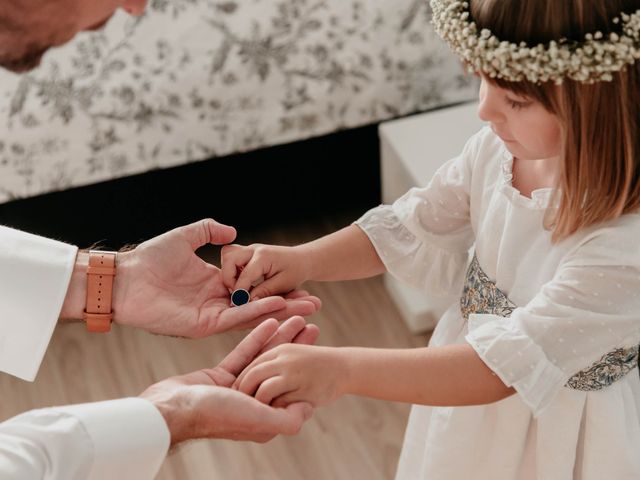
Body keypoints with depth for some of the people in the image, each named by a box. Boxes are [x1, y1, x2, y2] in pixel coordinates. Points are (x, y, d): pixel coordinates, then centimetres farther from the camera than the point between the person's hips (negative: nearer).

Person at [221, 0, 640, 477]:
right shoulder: (497, 149, -16)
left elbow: (511, 363, -36)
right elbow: (409, 229, 0)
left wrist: (344, 368, -43)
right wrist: (303, 260, -15)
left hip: (557, 432, -5)